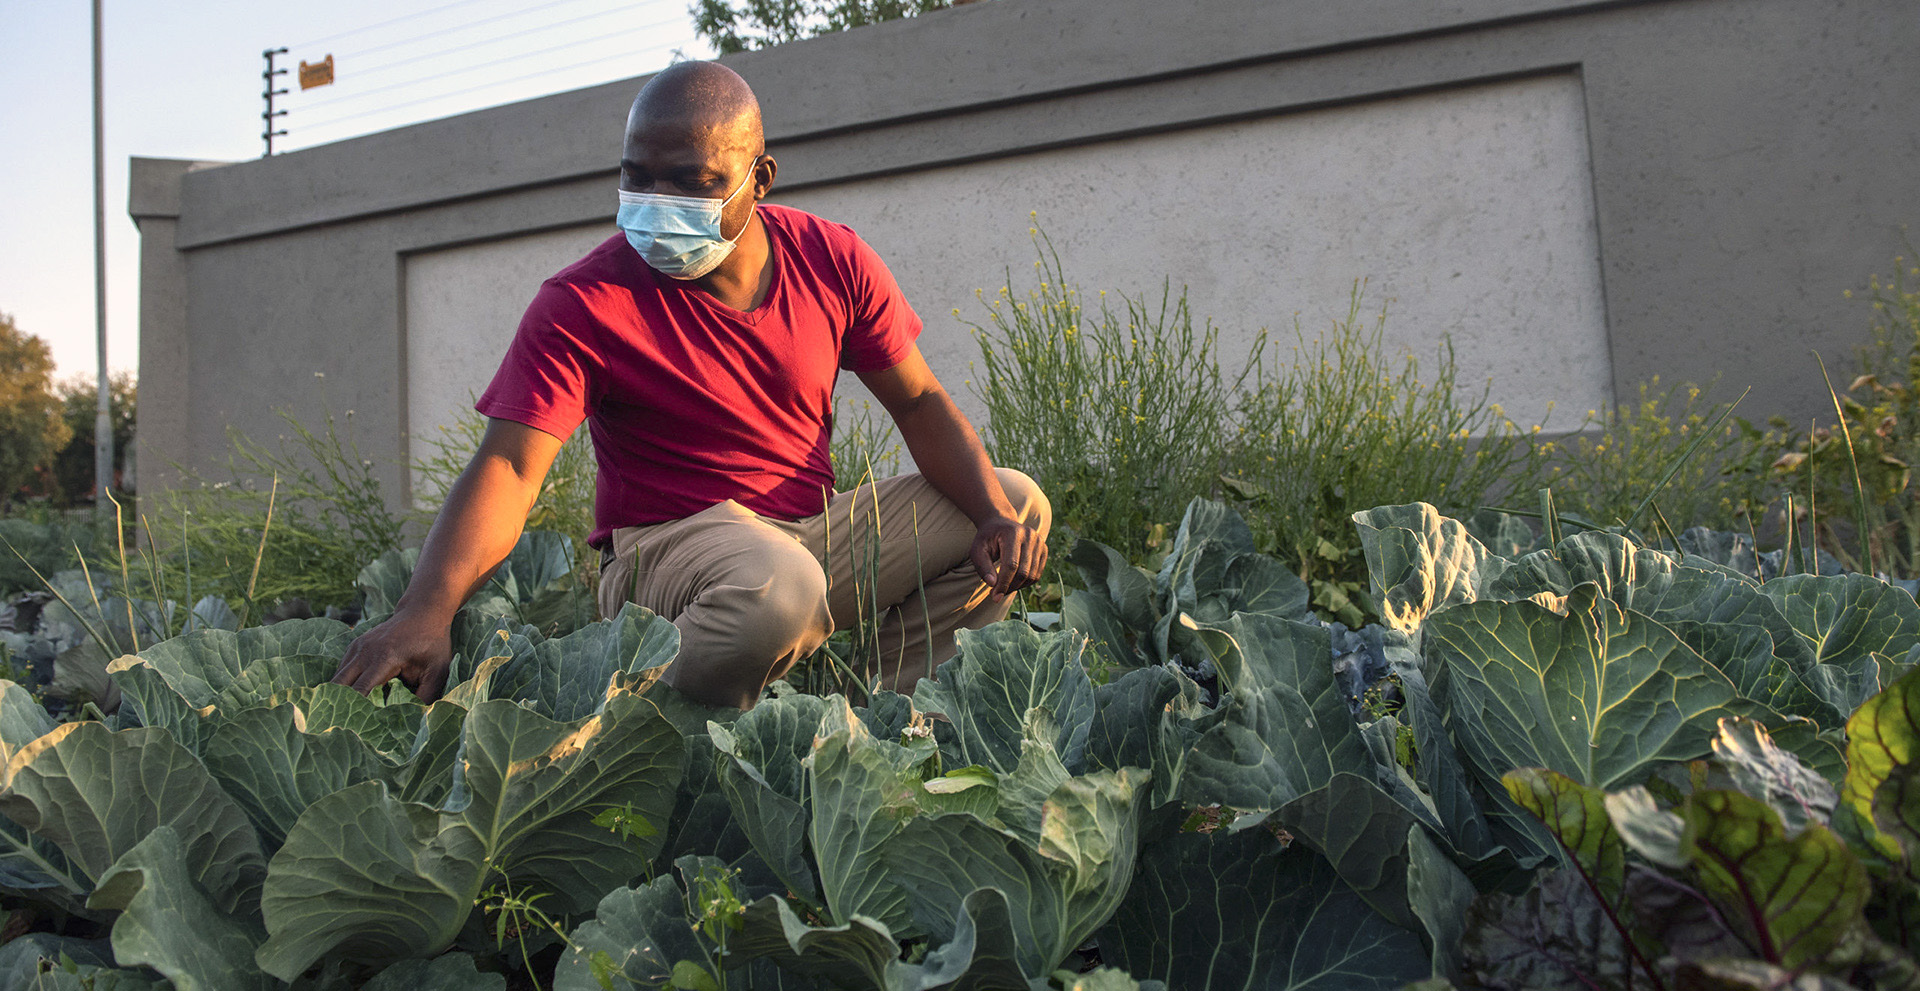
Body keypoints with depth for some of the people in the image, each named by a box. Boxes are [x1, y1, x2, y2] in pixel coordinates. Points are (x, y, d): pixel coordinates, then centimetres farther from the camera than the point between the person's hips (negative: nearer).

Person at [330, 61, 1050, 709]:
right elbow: (507, 467, -20)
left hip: (814, 530, 6)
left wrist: (995, 515, -13)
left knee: (1018, 504, 0)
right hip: (665, 547, -6)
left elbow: (919, 402, 4)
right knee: (777, 586, -39)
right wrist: (427, 610, -38)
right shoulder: (584, 305, -13)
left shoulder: (830, 261, -1)